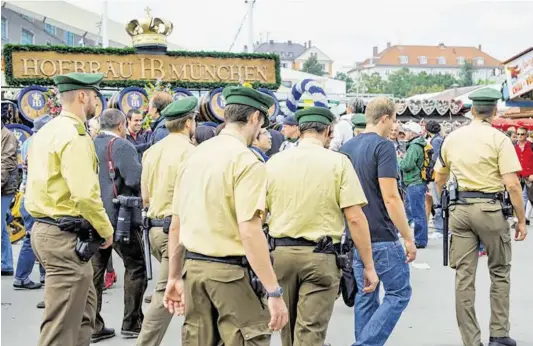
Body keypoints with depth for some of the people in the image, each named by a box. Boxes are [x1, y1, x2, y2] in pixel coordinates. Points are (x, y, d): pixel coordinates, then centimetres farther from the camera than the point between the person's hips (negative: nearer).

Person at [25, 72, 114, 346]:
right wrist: (106, 230, -10)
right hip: (65, 236, -10)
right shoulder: (74, 136, -16)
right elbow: (85, 194, -24)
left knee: (85, 304, 21)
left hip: (43, 228, 10)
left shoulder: (45, 132, 14)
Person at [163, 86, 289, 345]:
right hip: (231, 272, -7)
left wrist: (174, 277, 22)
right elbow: (249, 231, -21)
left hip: (193, 267, 8)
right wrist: (274, 292, -19)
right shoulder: (246, 161, -13)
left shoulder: (194, 156, 10)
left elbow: (175, 225, 14)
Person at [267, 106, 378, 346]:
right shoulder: (338, 162, -6)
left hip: (280, 252, 4)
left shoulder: (273, 162, 4)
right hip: (320, 255, -4)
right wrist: (369, 266, -5)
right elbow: (355, 218, -11)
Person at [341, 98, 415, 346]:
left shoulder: (347, 147, 10)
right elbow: (390, 198, -19)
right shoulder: (383, 146, -14)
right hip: (382, 237, -8)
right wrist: (408, 238, -13)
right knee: (398, 293, 3)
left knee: (365, 296, 13)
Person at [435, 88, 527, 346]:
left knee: (464, 277, 5)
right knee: (500, 272, 14)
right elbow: (512, 184, -13)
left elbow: (439, 179, 16)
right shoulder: (499, 139, -8)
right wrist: (521, 220, -6)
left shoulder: (452, 138, 7)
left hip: (459, 208, 4)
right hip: (489, 208, -4)